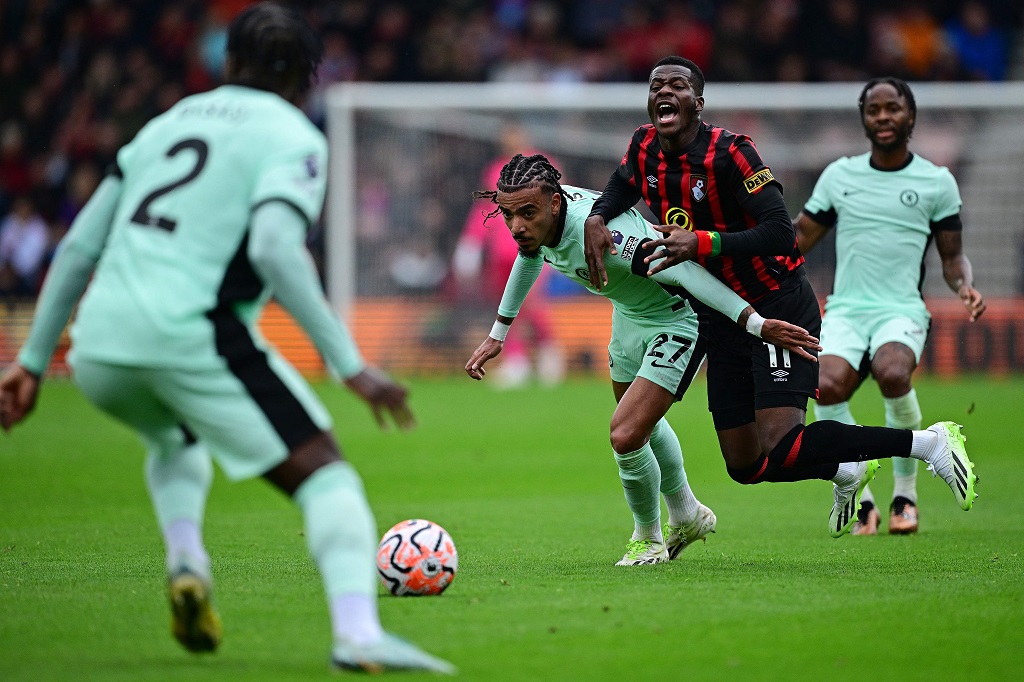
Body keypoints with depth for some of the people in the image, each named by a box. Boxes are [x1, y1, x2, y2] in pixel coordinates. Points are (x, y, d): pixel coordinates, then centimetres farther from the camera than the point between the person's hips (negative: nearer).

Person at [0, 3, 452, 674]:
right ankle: (359, 632, -21)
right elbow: (274, 248, -15)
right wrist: (352, 367, -15)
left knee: (178, 440, 36)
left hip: (98, 348, 6)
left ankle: (185, 554, 7)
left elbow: (78, 249, 22)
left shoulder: (168, 123, 24)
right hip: (191, 336, -6)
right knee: (324, 473, 1)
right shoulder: (294, 138, 4)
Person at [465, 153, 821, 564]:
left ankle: (648, 538, 12)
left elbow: (681, 269, -44)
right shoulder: (536, 222, -15)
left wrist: (756, 323, -50)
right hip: (629, 315, 9)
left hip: (676, 322, -9)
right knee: (644, 423, 28)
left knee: (626, 437, -17)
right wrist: (499, 332, 19)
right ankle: (687, 518, 53)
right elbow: (530, 256, 11)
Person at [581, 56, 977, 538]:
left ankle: (927, 442, -11)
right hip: (723, 319, 7)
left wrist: (700, 243, -36)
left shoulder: (728, 153, -20)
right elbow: (620, 190, 19)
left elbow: (780, 233, -26)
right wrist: (596, 220, -4)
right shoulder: (644, 149, -1)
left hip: (779, 307, -7)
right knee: (745, 467, 9)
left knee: (780, 451, -23)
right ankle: (847, 472, 37)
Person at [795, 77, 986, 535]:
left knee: (893, 373, -37)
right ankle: (862, 503, -12)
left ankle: (905, 494, -15)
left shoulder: (936, 182, 9)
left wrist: (965, 287, -7)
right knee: (827, 386, -31)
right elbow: (799, 239, 20)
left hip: (901, 309, -2)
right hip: (845, 310, 2)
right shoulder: (838, 175, 14)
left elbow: (952, 255, 13)